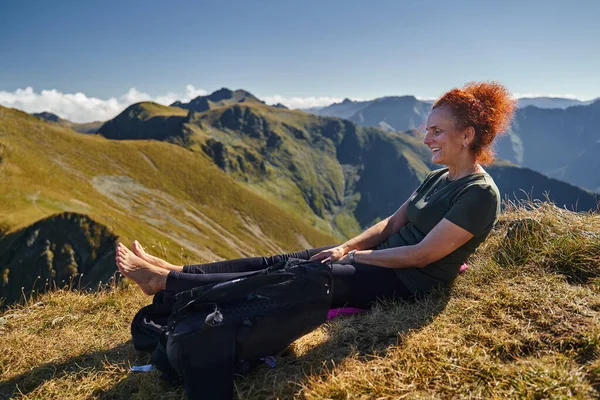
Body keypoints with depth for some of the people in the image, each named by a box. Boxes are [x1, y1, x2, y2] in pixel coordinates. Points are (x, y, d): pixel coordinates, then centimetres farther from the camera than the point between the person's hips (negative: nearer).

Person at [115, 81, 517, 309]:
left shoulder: (480, 193, -17)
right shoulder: (439, 178, 11)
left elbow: (420, 255, -21)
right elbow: (391, 224, 11)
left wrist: (354, 256, -14)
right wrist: (346, 247, -3)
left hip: (404, 284, -8)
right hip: (380, 260, 8)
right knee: (279, 262, -3)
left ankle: (164, 282, -13)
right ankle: (174, 271, -2)